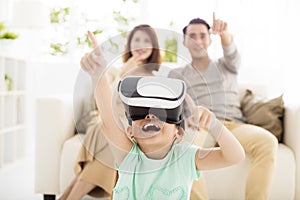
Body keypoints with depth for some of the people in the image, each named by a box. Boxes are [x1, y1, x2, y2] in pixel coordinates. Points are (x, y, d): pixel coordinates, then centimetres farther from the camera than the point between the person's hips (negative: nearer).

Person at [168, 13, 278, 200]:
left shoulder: (227, 66, 25)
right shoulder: (177, 74, 23)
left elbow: (231, 52, 0)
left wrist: (224, 33, -25)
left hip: (233, 125, 1)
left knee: (267, 141, -32)